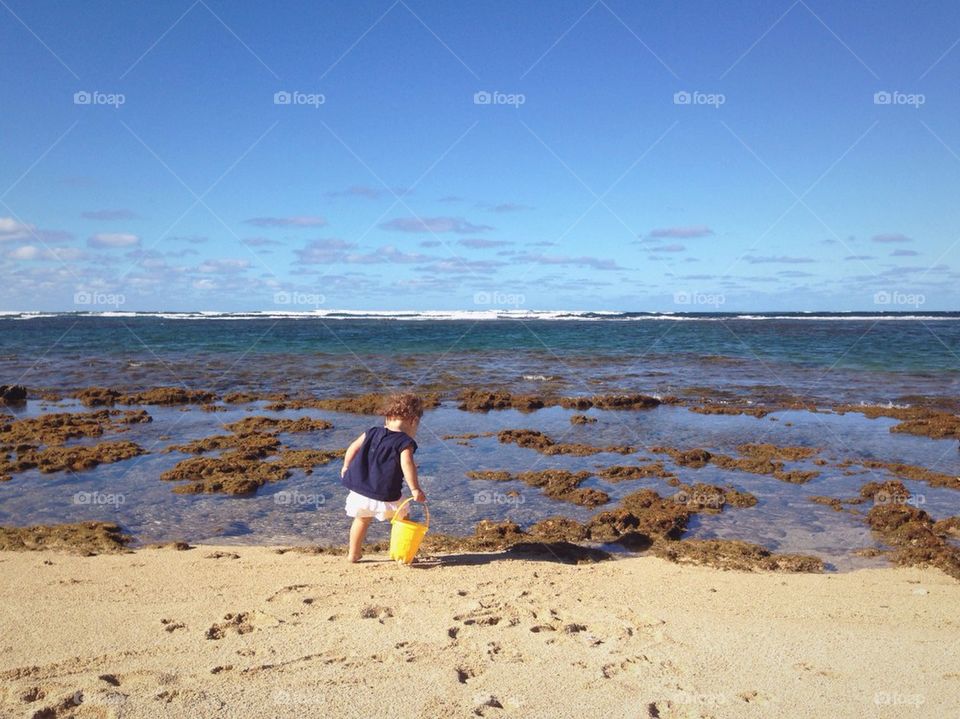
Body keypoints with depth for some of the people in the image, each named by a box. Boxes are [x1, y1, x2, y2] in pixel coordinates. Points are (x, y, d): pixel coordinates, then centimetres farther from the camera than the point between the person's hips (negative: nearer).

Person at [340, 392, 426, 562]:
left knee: (362, 520, 27)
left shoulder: (372, 433, 9)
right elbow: (406, 464, -23)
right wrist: (415, 489, -21)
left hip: (359, 491, 5)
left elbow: (353, 448, 14)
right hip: (385, 497, -5)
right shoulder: (405, 443, -9)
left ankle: (353, 554, 37)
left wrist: (346, 467, 28)